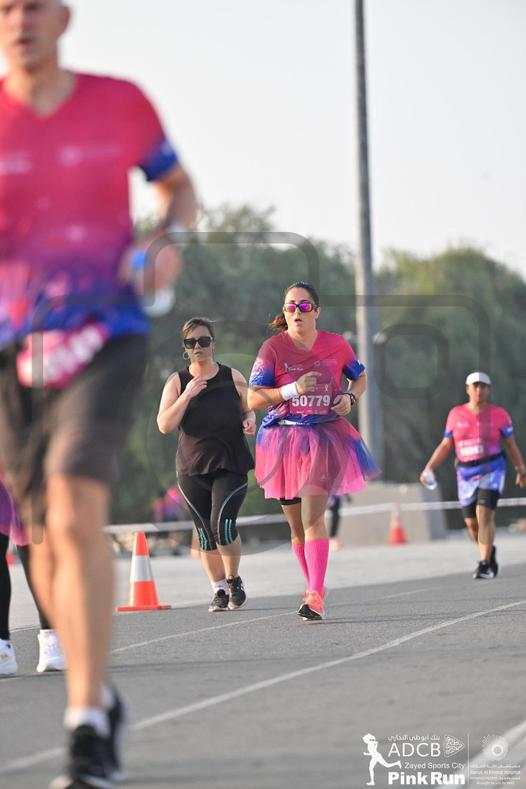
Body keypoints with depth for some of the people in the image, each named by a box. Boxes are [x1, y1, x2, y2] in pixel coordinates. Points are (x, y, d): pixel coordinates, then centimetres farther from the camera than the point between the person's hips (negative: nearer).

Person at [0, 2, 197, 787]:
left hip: (105, 343, -2)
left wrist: (166, 238, -3)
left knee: (76, 513, -22)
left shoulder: (121, 104, 2)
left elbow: (177, 184, 18)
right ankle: (100, 697, 32)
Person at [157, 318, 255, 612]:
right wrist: (187, 395, -17)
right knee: (206, 533, 3)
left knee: (222, 522, -18)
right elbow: (164, 425, -7)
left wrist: (249, 421, -6)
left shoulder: (232, 377, 3)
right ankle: (219, 591, 19)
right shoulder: (177, 382, 1)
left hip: (231, 465, -1)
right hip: (192, 467, 1)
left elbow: (249, 410, 17)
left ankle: (234, 580, 5)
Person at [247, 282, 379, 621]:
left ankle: (315, 597, -22)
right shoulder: (273, 348, -3)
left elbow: (360, 376, 21)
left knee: (313, 517, -16)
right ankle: (315, 585, 30)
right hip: (283, 438, 2)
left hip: (324, 437, -2)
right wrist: (292, 390, -19)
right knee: (297, 524, 11)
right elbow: (253, 397, -6)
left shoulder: (336, 345, 2)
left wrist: (350, 397, 0)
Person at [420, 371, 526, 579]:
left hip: (492, 470, -3)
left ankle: (485, 564, -17)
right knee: (472, 523, 7)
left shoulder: (499, 415, -2)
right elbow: (445, 445, 9)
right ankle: (489, 551, 37)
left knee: (484, 515, -20)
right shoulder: (456, 414, 4)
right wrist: (429, 468, -1)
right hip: (466, 474, 3)